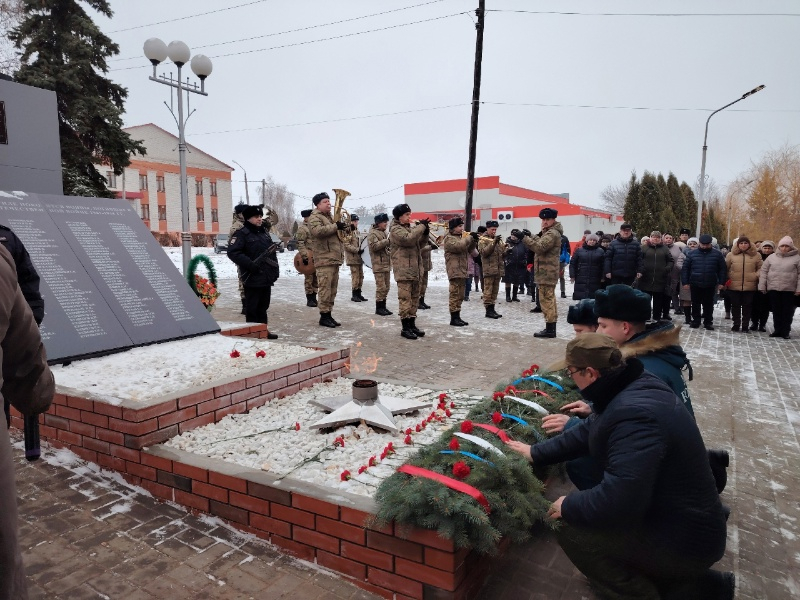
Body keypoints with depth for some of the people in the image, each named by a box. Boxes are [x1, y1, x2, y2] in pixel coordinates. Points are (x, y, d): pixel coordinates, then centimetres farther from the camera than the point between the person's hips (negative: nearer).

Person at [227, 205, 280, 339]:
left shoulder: (264, 232, 16)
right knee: (252, 306, 0)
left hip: (267, 277, 7)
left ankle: (263, 329, 23)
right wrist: (250, 265, -24)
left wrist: (275, 270, 14)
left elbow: (272, 252, 21)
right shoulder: (242, 234, -8)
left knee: (263, 305, 14)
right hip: (252, 278, -7)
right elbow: (232, 252, -19)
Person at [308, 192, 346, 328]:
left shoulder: (329, 217, 25)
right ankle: (324, 316, -5)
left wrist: (343, 228, 15)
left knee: (332, 289, 9)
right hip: (324, 259, -9)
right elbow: (318, 231, -25)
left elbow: (334, 234, 36)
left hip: (334, 258, 9)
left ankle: (329, 314, 15)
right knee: (325, 289, -10)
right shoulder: (314, 217, -5)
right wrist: (335, 226, -20)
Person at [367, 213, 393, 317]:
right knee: (381, 287, -8)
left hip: (387, 263, 9)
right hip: (379, 264, -9)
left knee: (386, 287, 10)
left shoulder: (384, 232, 20)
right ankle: (379, 308, 0)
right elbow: (374, 246, -22)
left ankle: (383, 307, 17)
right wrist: (387, 241, -25)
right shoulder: (373, 233, -8)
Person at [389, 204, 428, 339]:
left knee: (414, 298, 11)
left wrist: (425, 233, 3)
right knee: (405, 298, -8)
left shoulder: (409, 228, 20)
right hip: (403, 270, -9)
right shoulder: (395, 229, -7)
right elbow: (408, 239, -25)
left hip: (415, 269, 9)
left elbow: (419, 245, 21)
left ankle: (412, 325, 18)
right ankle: (405, 328, -4)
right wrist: (421, 226, -17)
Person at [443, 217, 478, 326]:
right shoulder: (449, 238, -7)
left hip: (462, 271, 9)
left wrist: (474, 240, 1)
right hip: (455, 271, -9)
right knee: (455, 295, -8)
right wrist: (470, 237, -16)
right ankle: (453, 318, -5)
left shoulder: (460, 237, 21)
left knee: (460, 296, 10)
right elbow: (459, 246, -24)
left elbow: (469, 250, 18)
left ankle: (457, 317, 15)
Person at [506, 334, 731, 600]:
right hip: (685, 521, 9)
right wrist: (536, 453, 13)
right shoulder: (633, 386, -1)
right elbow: (588, 431, 12)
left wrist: (568, 506, -17)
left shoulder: (635, 414, -32)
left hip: (683, 540, -9)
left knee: (570, 528, -13)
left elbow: (618, 499, -35)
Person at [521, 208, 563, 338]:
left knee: (546, 300, -10)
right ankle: (551, 328, 19)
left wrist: (524, 238, -24)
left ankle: (549, 329, -8)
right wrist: (537, 236, -3)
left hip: (546, 273, -11)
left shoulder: (552, 233, -14)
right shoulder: (549, 232, 21)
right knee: (549, 299, 13)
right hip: (547, 272, 11)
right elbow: (539, 245, 15)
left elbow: (539, 247, -27)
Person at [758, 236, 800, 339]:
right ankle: (778, 330, 17)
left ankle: (786, 331, 12)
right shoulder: (772, 257, 7)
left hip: (789, 290, -2)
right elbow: (764, 272, 8)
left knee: (787, 311, 4)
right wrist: (762, 287, 2)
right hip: (773, 289, 2)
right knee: (776, 311, 8)